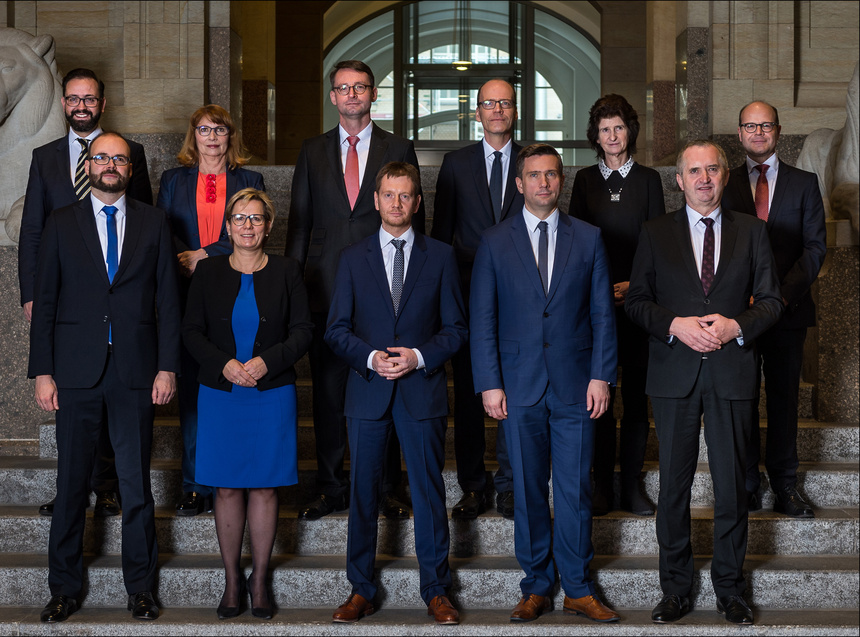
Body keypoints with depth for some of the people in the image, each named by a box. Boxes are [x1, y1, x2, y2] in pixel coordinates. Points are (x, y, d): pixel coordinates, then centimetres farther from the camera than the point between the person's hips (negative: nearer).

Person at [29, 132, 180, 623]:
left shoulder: (153, 223, 8)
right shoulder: (61, 224, 7)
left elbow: (168, 300, 5)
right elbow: (44, 302, 5)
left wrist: (167, 367, -2)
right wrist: (42, 372, -2)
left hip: (135, 371, 0)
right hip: (77, 371, 0)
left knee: (137, 482, 5)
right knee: (71, 481, 5)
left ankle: (141, 586, 17)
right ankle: (65, 587, 17)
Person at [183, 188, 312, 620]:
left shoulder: (286, 272, 3)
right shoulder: (208, 272, 6)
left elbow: (303, 330, 0)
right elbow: (192, 331, 4)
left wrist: (266, 361, -15)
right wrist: (225, 364, -12)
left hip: (272, 394, -1)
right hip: (220, 394, 1)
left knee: (265, 487, 3)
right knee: (227, 488, 3)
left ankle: (260, 580, 15)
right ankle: (232, 581, 15)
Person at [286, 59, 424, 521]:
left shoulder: (399, 150, 6)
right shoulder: (313, 152, 11)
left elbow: (414, 219, 6)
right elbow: (299, 221, 11)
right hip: (327, 287, 2)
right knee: (328, 391, 5)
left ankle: (385, 487, 13)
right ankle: (331, 487, 16)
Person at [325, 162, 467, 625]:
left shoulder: (440, 257, 6)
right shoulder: (352, 258, 8)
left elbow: (456, 328, 5)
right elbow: (336, 329, 5)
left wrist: (419, 356, -11)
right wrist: (371, 357, -12)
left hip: (423, 390, -1)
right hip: (368, 392, 1)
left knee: (429, 491, 3)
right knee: (362, 492, 5)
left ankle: (436, 591, 13)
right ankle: (360, 590, 16)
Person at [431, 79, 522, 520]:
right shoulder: (456, 164, 8)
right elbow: (441, 232, 8)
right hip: (469, 293, 1)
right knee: (468, 393, 4)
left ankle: (508, 484, 13)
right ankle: (472, 487, 13)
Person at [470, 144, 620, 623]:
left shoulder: (588, 238, 7)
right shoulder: (495, 242, 5)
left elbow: (603, 313, 5)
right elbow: (482, 319, 3)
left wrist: (602, 375, -3)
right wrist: (490, 383, -4)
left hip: (575, 385, 0)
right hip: (520, 385, 0)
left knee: (576, 489, 3)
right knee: (528, 492, 6)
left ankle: (579, 589, 14)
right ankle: (537, 588, 18)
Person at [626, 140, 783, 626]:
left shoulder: (752, 231, 8)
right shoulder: (656, 234, 7)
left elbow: (771, 301, 6)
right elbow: (637, 302, 5)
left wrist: (737, 326, -12)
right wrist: (675, 325, -12)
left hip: (732, 372, 0)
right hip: (674, 372, 0)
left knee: (732, 484, 4)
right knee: (674, 483, 5)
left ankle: (730, 587, 17)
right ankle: (676, 588, 16)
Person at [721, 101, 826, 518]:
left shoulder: (804, 183, 8)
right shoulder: (725, 184, 8)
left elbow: (815, 246, 1)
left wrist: (785, 293, -12)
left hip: (787, 308, 0)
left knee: (784, 398, 5)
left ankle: (784, 486, 13)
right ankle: (747, 484, 13)